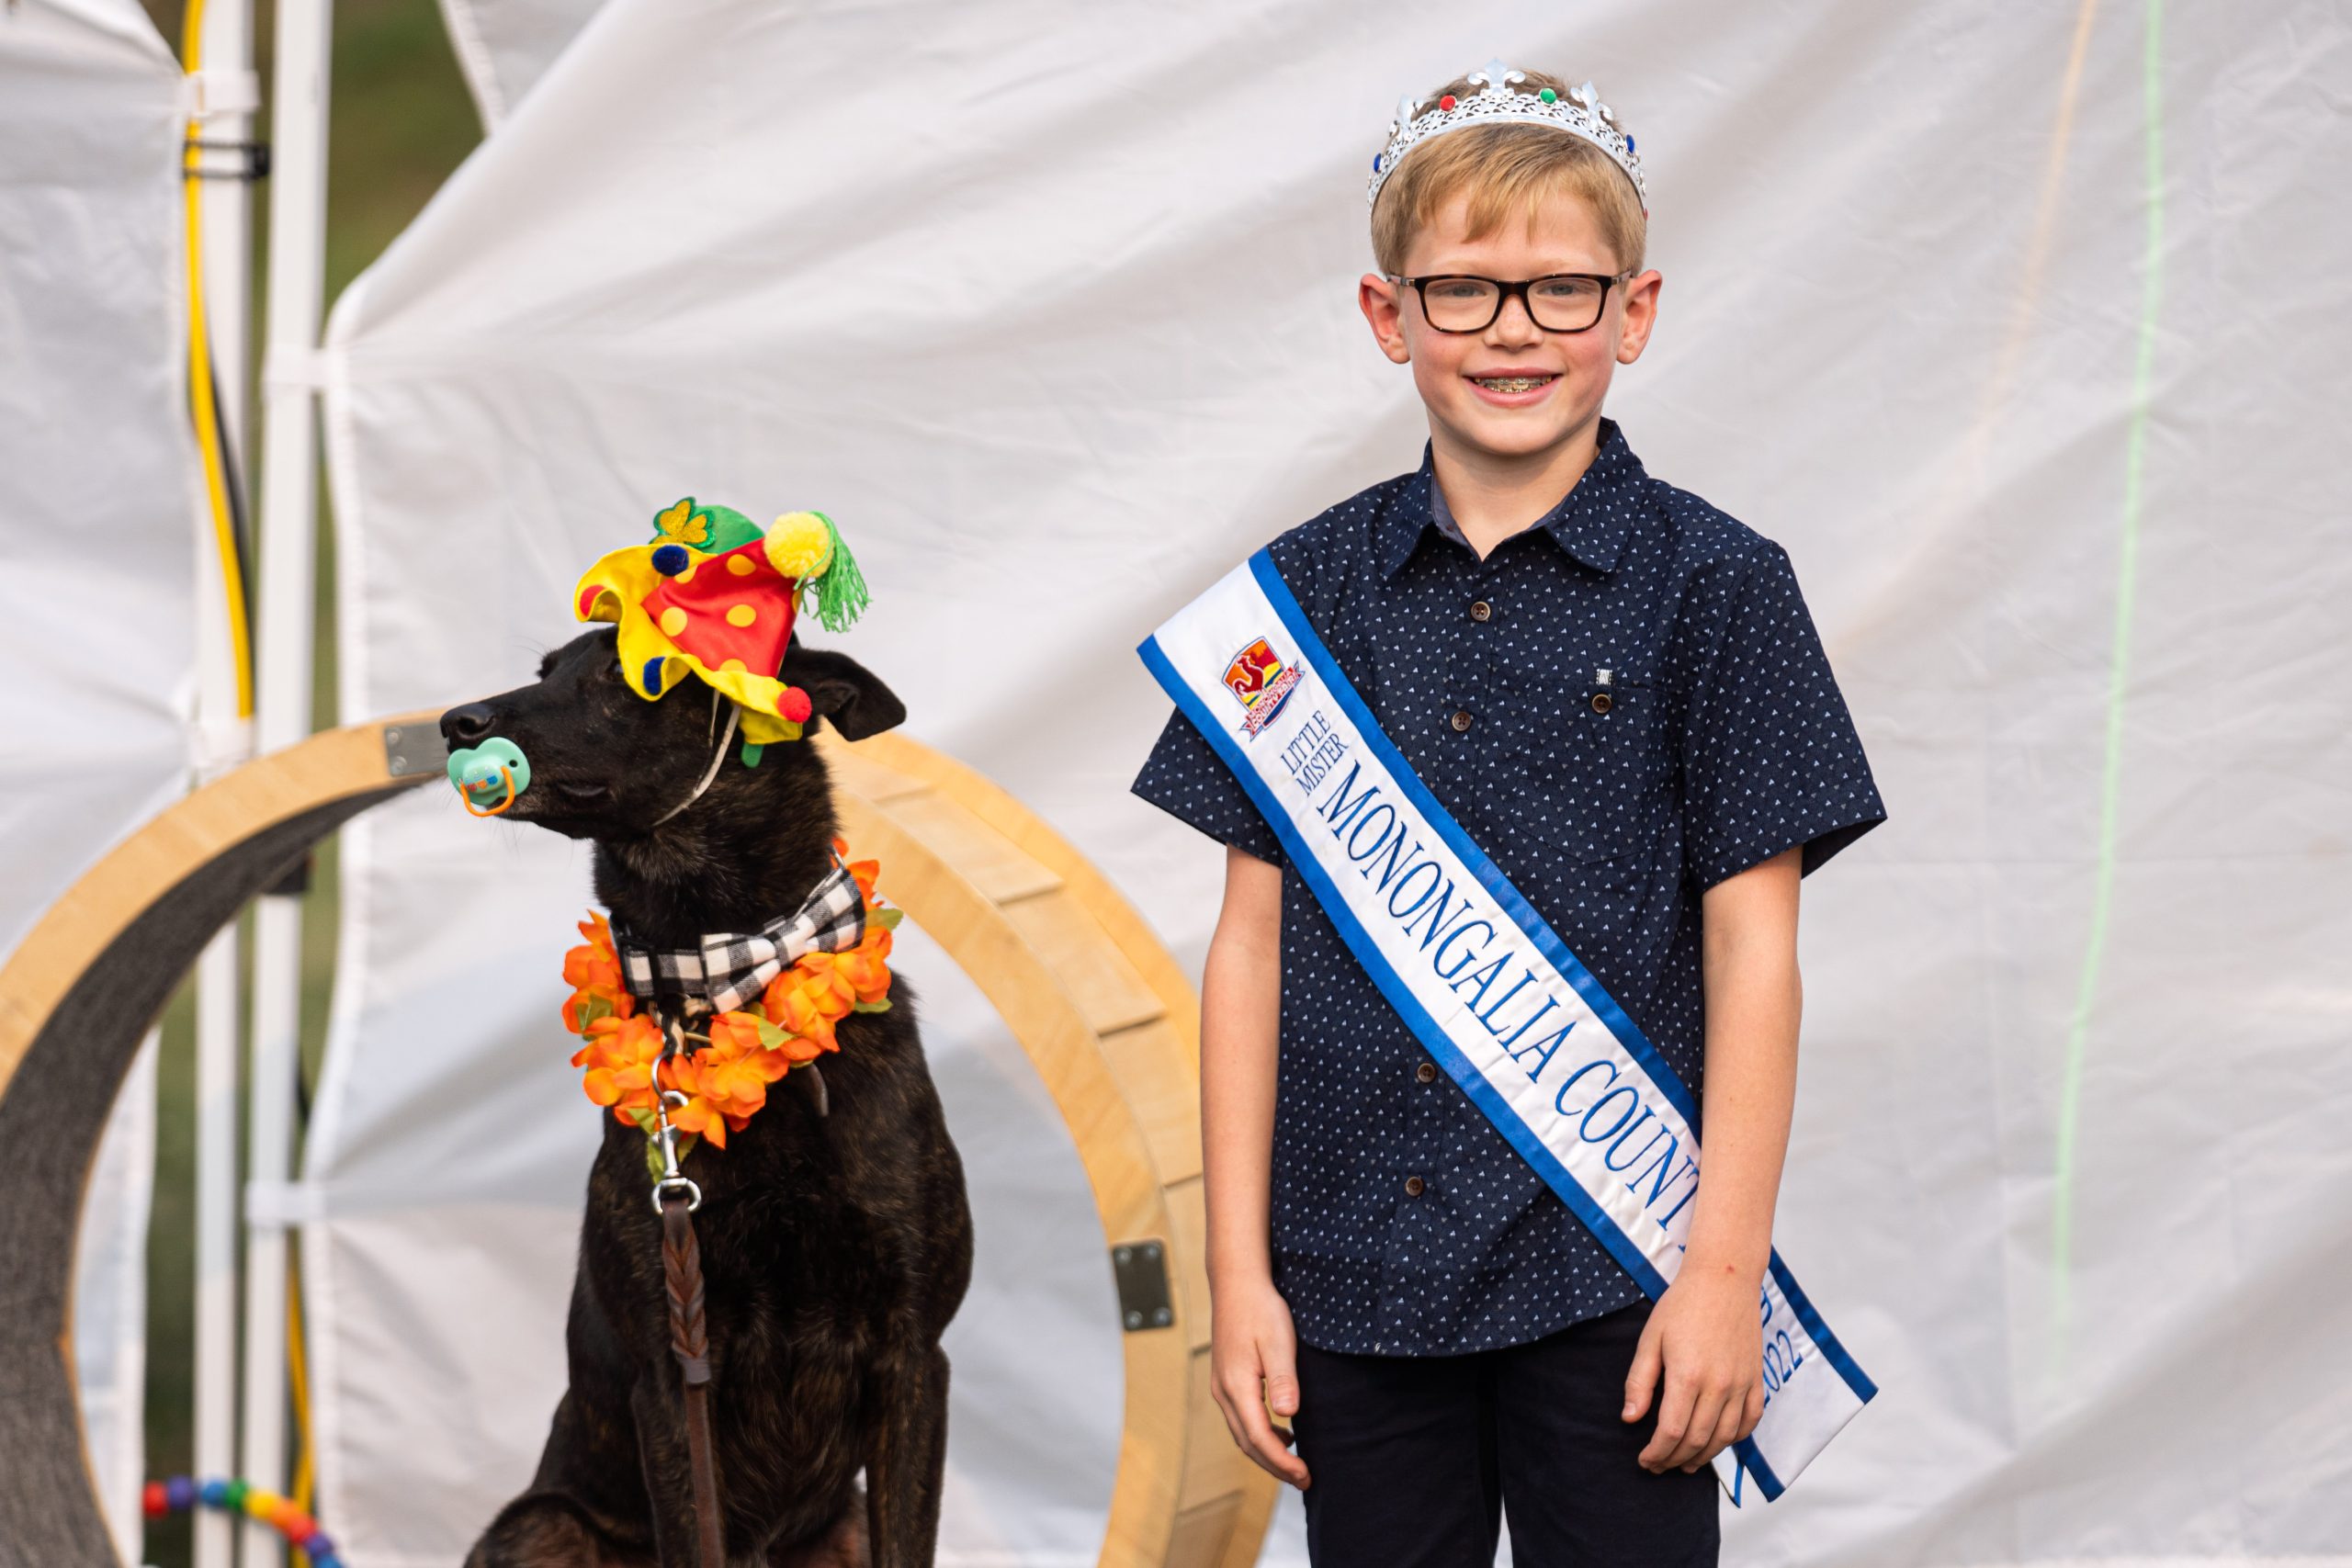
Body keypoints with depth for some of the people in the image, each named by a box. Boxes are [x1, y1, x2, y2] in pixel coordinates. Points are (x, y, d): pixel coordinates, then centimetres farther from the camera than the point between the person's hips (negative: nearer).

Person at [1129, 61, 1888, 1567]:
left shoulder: (1714, 585, -2)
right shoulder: (1308, 590, 5)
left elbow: (1753, 955, -3)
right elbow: (1255, 943, 6)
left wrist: (1724, 1271, -8)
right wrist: (1238, 1268, 1)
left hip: (1611, 1277, -2)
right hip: (1354, 1275, 3)